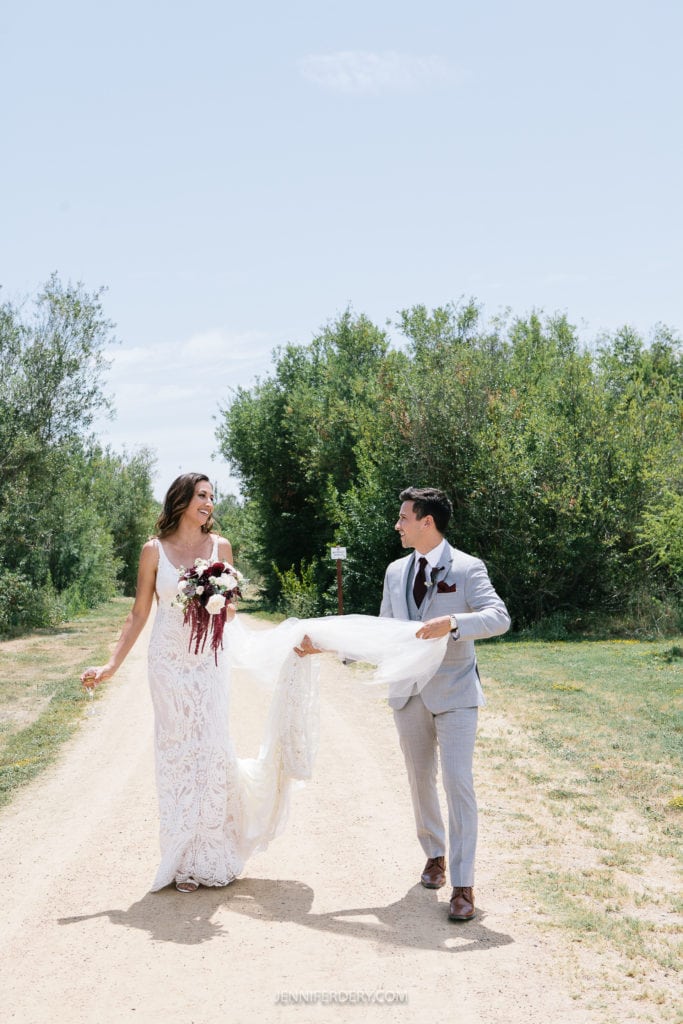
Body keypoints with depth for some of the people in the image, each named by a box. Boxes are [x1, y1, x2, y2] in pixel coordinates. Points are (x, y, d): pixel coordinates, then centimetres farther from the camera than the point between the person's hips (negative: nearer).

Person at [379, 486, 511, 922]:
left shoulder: (467, 568, -8)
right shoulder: (396, 572, 10)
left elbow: (499, 618, -20)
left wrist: (452, 622, -35)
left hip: (454, 694, -5)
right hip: (409, 694, 6)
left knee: (458, 784, -11)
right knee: (421, 781, 15)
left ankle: (463, 885, -7)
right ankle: (435, 854, 36)